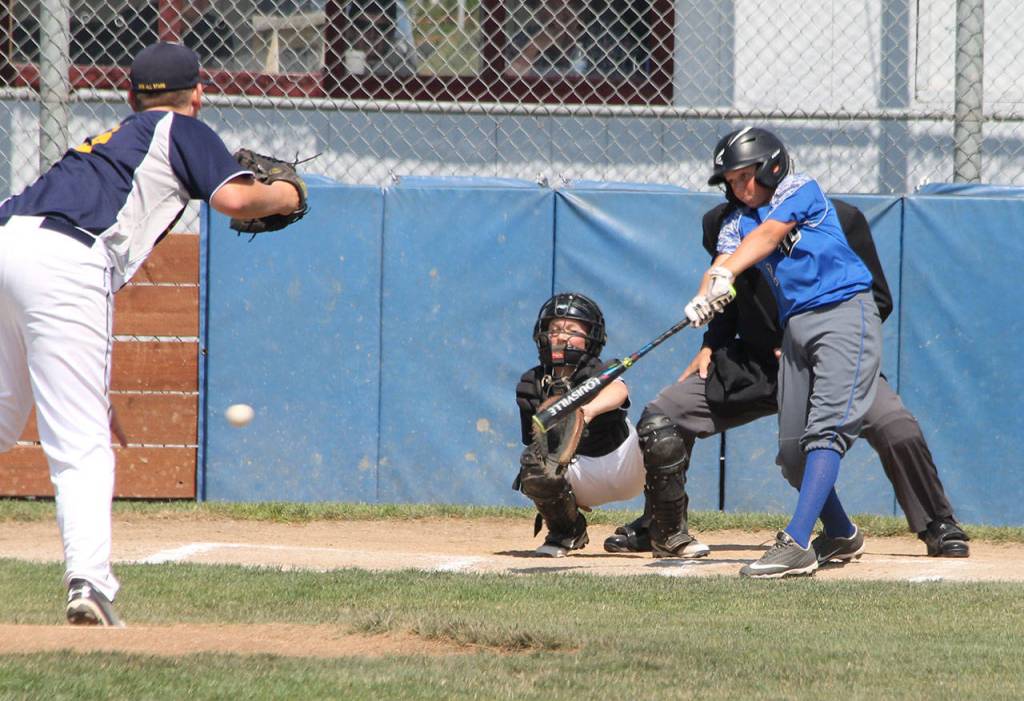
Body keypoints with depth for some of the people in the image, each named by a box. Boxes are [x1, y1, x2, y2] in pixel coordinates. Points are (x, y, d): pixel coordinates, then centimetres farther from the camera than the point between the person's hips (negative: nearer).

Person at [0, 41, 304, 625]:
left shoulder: (113, 137, 35)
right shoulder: (184, 131, 17)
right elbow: (233, 198, -1)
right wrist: (285, 194, 20)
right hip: (64, 262, -6)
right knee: (83, 445, -8)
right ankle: (88, 579, -24)